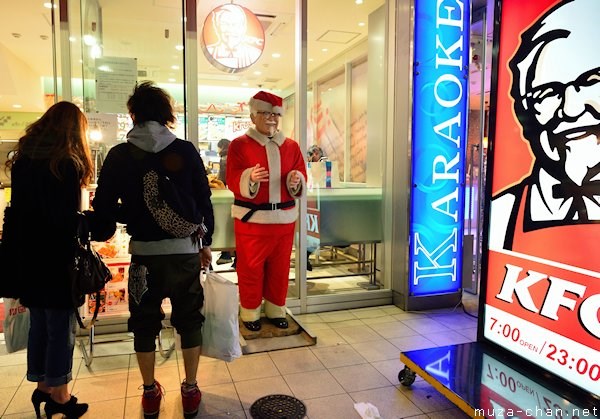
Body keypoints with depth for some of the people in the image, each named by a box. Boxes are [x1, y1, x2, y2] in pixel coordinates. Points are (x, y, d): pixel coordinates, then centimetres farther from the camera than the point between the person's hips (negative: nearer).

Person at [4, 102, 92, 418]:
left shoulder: (23, 159, 7)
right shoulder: (66, 163, -15)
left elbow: (17, 210, 11)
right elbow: (68, 219, -18)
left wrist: (20, 250, 16)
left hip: (27, 256, 7)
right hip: (57, 258, -7)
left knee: (38, 324, 18)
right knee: (61, 327, 5)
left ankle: (42, 388, 30)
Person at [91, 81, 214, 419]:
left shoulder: (119, 155, -4)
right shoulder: (186, 150, -5)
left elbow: (104, 208, -5)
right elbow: (204, 200, -3)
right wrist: (206, 243, 7)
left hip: (144, 252, 0)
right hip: (185, 249, 0)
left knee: (145, 322, 18)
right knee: (189, 320, 15)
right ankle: (190, 391, 26)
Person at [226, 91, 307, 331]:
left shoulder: (291, 146, 6)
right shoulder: (239, 145, -4)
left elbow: (301, 184, 4)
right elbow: (233, 182, -11)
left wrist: (296, 181, -19)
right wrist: (250, 178, -30)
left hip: (284, 218, 4)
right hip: (251, 218, -3)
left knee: (280, 268, 11)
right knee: (251, 268, 6)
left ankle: (276, 311, 28)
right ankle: (250, 313, 22)